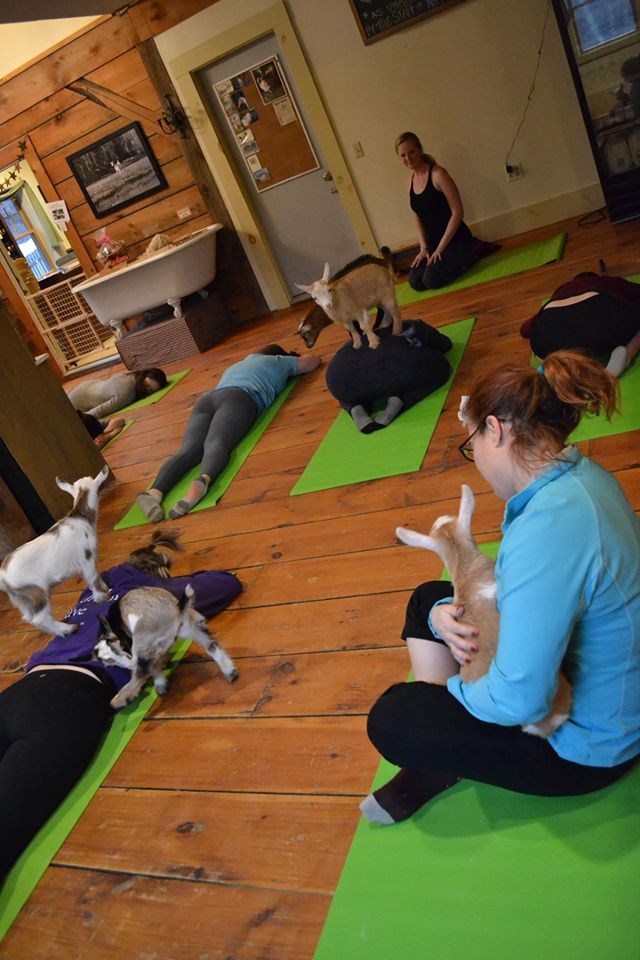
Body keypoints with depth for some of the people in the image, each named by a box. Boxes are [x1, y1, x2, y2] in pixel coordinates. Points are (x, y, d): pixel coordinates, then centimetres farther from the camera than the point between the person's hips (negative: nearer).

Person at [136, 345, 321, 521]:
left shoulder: (236, 365, 44)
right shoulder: (278, 361, 31)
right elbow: (312, 360, 45)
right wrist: (290, 358, 64)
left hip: (207, 398, 4)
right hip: (239, 398, -4)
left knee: (189, 450, -18)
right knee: (216, 443, -27)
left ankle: (155, 491, -44)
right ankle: (203, 480, -60)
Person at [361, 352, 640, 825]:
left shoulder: (547, 528, -37)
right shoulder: (582, 475, -6)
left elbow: (519, 700, -36)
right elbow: (527, 589, 5)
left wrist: (453, 687, -13)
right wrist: (447, 614, -14)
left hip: (588, 743, -9)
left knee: (391, 719, -9)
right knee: (428, 599, 14)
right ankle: (439, 763, 13)